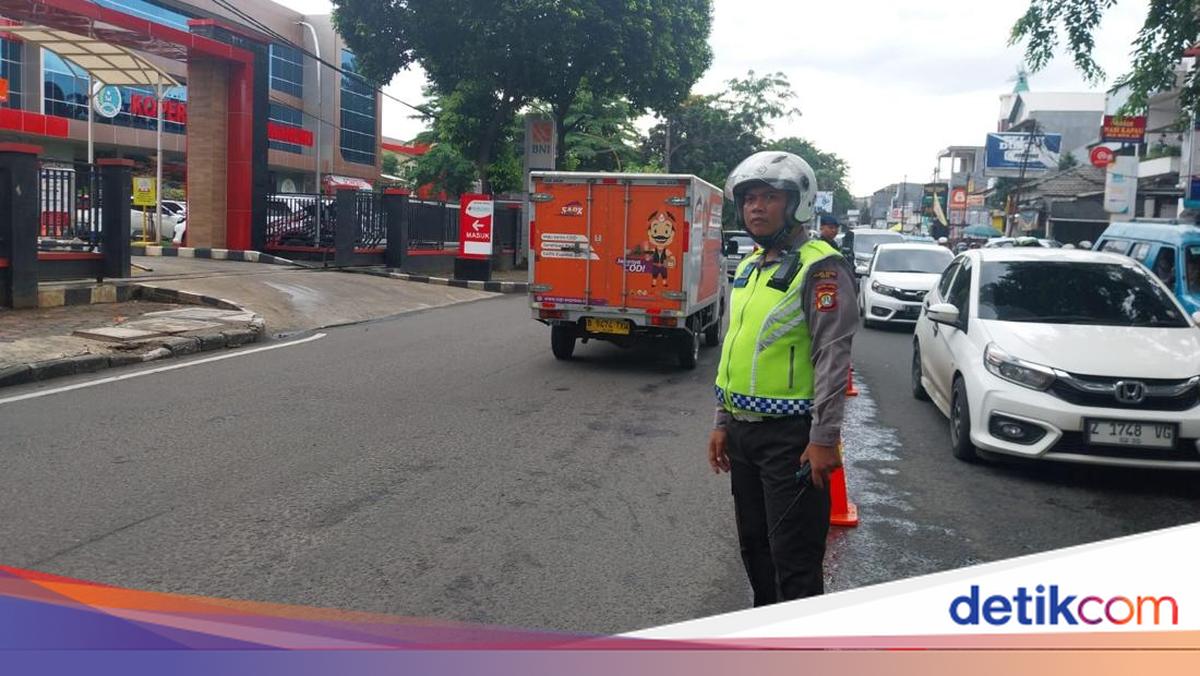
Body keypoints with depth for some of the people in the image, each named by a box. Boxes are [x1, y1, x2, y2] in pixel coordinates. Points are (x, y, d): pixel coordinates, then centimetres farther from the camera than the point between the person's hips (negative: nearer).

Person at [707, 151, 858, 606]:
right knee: (754, 544, 20)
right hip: (744, 431, 9)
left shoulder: (820, 269, -12)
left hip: (791, 436, -9)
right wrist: (722, 422, 17)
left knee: (794, 557, -2)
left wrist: (824, 439, -21)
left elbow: (832, 358, -17)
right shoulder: (748, 268, 14)